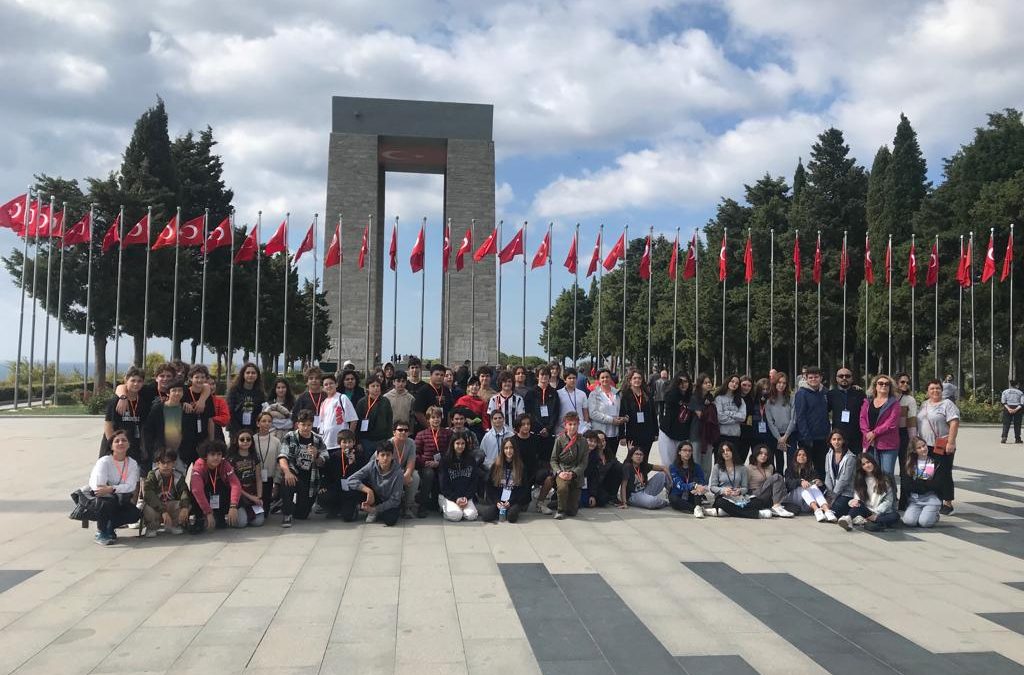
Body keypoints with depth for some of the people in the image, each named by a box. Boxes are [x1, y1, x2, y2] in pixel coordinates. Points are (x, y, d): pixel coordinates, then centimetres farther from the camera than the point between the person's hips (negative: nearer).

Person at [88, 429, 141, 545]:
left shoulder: (133, 464, -2)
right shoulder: (104, 462, -13)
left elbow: (131, 486, -16)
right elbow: (98, 486, -25)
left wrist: (111, 489, -32)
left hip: (118, 503, 4)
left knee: (135, 513, -23)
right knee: (108, 499, -37)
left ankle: (109, 528, 4)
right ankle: (100, 533, -16)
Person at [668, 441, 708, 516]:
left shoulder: (696, 467, 5)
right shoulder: (673, 467, -4)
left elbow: (703, 483, -8)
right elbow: (679, 485, -18)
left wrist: (699, 488, -32)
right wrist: (694, 486, -36)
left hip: (692, 498, 2)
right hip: (678, 497, -2)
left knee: (696, 480, -21)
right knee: (673, 499, -34)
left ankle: (698, 507, -39)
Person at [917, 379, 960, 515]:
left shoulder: (947, 404, -6)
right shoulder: (924, 405, 16)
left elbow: (954, 423, -14)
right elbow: (918, 423, 21)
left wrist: (951, 442, -21)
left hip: (942, 448, -7)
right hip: (926, 447, 7)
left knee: (944, 475, -2)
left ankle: (947, 503, 5)